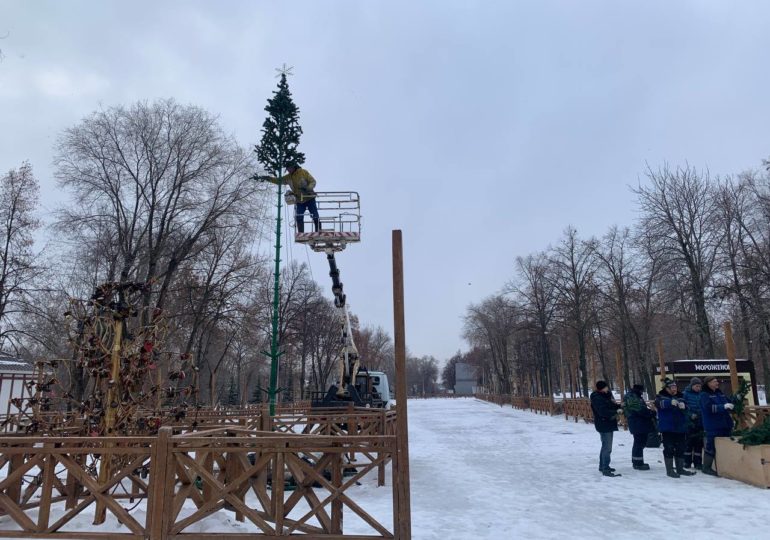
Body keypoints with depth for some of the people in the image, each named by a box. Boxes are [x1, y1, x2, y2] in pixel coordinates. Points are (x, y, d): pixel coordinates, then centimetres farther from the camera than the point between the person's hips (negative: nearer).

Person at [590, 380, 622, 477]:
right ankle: (605, 469, -8)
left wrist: (619, 406, 2)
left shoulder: (606, 395, 10)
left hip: (609, 424, 10)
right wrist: (616, 412, -28)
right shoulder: (597, 398, -20)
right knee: (607, 448, -11)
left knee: (605, 446, 21)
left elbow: (611, 405, 19)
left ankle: (603, 466, 33)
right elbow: (603, 411, -28)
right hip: (604, 425, -10)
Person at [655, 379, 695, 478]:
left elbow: (687, 409, -1)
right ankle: (669, 470, 6)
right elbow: (659, 403, -25)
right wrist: (670, 402, -44)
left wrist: (683, 406, -27)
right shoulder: (661, 397, -2)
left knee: (680, 448, 12)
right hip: (667, 428, -5)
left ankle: (680, 468, 24)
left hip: (680, 427, 5)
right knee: (669, 449, -3)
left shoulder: (681, 396, 12)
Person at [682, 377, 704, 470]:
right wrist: (690, 415, -18)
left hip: (700, 423, 4)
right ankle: (687, 462, 13)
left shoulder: (701, 395, 6)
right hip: (689, 423, -4)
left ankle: (698, 462, 15)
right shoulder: (685, 394, -5)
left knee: (699, 442, 7)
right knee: (689, 442, 3)